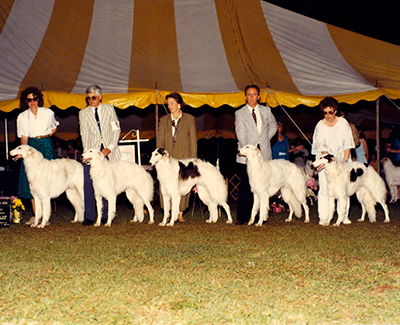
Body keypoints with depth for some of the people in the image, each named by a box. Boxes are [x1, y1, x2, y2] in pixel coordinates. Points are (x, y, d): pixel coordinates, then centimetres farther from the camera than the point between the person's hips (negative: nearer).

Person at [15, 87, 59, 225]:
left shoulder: (48, 113, 3)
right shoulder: (22, 117, 5)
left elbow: (54, 127, 20)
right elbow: (23, 137, 4)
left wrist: (48, 135, 2)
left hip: (46, 146, -1)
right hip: (31, 146, 2)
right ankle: (36, 214, 2)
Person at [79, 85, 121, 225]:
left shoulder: (109, 109, 11)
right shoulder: (83, 113, 11)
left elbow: (116, 129, 7)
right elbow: (84, 135, 4)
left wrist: (110, 148, -5)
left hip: (109, 152, 0)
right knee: (89, 184, -8)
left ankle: (106, 216, 7)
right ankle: (89, 216, -2)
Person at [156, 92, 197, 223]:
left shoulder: (189, 119, 6)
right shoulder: (163, 120, 12)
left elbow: (193, 140, 5)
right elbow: (160, 140, 8)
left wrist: (193, 160, -1)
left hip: (184, 158, -1)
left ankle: (180, 214, 5)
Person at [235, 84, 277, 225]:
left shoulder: (266, 111, 11)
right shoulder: (240, 113, 2)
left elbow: (273, 126, 27)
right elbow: (241, 135, -8)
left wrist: (265, 139, 12)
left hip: (264, 154, 3)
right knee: (246, 186, -7)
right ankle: (243, 217, -2)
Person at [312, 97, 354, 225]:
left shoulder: (343, 122, 2)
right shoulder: (320, 125, -2)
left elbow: (347, 144, 1)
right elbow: (321, 147, -6)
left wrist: (345, 160, -9)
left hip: (341, 160, 1)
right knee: (324, 188, -8)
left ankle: (344, 216, 5)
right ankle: (324, 217, -4)